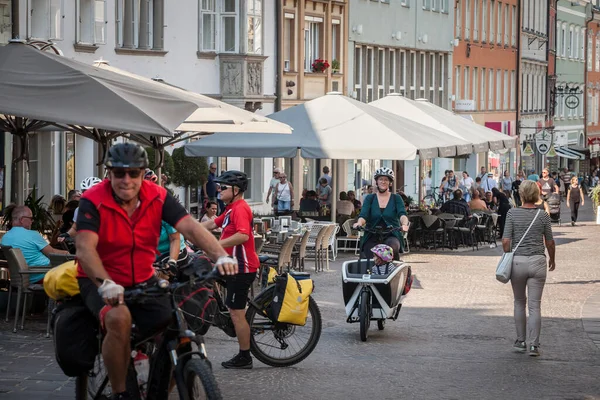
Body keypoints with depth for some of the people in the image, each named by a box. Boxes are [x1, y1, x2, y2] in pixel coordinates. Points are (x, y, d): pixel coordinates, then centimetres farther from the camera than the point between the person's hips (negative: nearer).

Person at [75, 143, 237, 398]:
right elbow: (85, 248, -30)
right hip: (101, 282, -4)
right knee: (119, 318, -35)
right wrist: (106, 284, -47)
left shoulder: (158, 197, -9)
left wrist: (221, 256, -37)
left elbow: (190, 227, -20)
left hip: (143, 281, 4)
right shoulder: (93, 201, -18)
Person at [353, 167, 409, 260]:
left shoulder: (396, 198, 8)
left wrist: (404, 224, -32)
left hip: (391, 236, -1)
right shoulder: (370, 198, 10)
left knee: (392, 246, -35)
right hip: (372, 237, 2)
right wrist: (359, 223, -28)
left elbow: (402, 214, -8)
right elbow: (363, 215, -3)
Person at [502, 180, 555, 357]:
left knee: (519, 302, 17)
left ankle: (521, 342, 21)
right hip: (537, 262, 0)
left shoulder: (512, 213, -5)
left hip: (517, 261, 0)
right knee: (535, 305, 1)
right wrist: (552, 259, 22)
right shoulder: (543, 216, -3)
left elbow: (506, 241, -8)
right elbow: (550, 242, 5)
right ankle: (533, 345, -3)